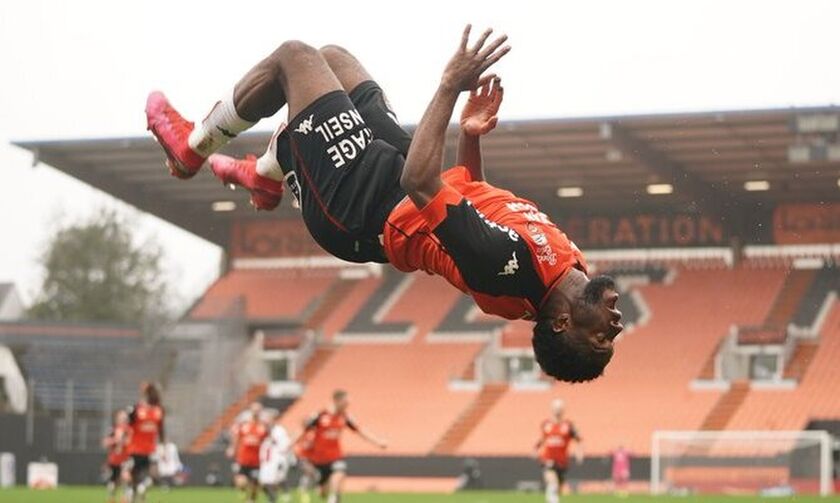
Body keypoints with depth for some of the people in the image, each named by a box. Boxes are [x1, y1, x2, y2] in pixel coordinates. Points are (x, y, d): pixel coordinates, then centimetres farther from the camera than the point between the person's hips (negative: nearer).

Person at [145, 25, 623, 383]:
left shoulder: (511, 260, -41)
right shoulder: (568, 262, -14)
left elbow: (420, 186, -44)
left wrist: (452, 84, -42)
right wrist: (472, 135, -9)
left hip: (358, 198, -8)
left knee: (294, 55, 1)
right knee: (330, 56, 20)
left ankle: (192, 147, 27)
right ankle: (266, 175, 42)